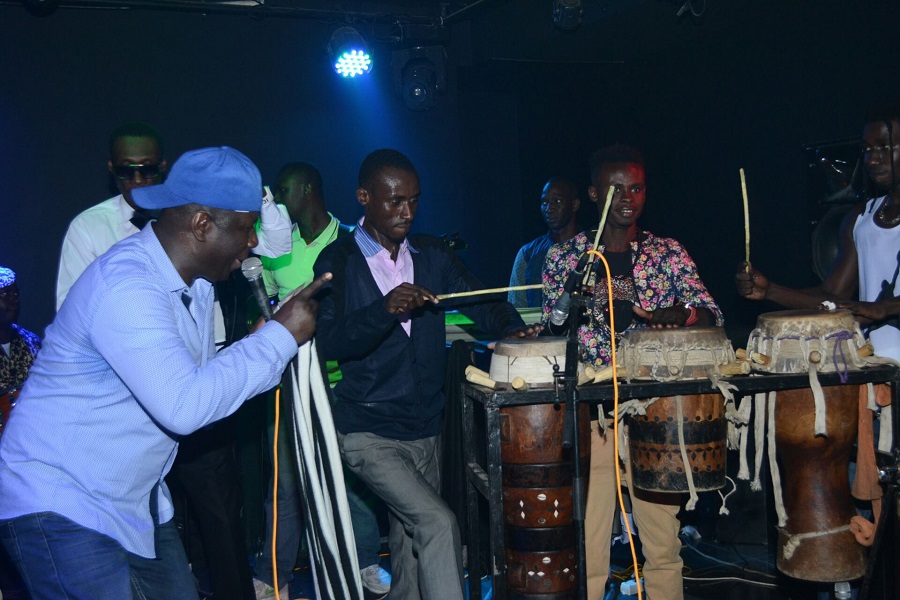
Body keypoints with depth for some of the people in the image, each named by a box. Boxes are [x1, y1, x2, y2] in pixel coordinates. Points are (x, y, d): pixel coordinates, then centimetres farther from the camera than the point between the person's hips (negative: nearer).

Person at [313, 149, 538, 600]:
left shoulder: (432, 255, 7)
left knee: (410, 547, 16)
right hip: (368, 433, -5)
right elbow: (327, 342, -18)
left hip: (425, 429, 5)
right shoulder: (338, 262, -6)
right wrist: (385, 310, -34)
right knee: (437, 524, -19)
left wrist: (513, 328, -21)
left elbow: (479, 301, 0)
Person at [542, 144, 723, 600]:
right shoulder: (565, 257, 4)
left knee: (663, 542, 10)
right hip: (588, 412, -1)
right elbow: (549, 334, 3)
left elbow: (711, 316, -2)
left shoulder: (669, 254, 7)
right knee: (587, 544, 1)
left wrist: (672, 317, -23)